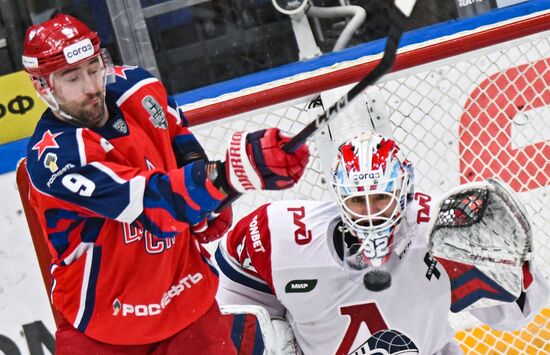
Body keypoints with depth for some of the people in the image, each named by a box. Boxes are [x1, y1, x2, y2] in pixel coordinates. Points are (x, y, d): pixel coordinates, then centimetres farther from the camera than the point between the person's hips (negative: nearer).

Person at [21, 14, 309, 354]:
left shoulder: (136, 89, -7)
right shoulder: (53, 158, -27)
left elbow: (177, 133, 15)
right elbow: (149, 200, -37)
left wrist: (209, 203, 2)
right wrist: (230, 174, -51)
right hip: (102, 312, -4)